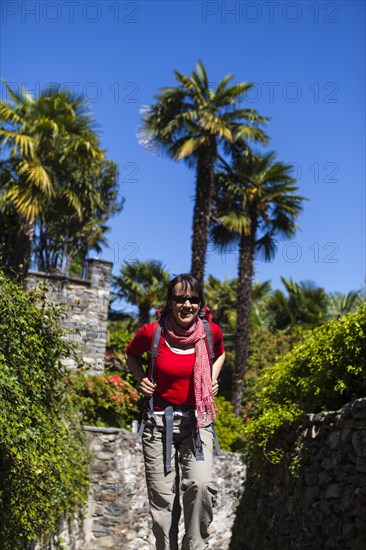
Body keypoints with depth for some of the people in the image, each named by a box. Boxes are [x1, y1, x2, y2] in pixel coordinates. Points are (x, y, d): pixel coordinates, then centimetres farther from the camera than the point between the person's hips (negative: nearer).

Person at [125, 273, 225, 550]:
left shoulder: (211, 331, -4)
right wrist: (142, 379, -1)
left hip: (197, 421, 1)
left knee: (201, 485, -22)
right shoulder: (152, 332, -9)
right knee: (162, 499, 2)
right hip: (160, 421, 0)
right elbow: (131, 355, 14)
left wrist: (213, 380, 6)